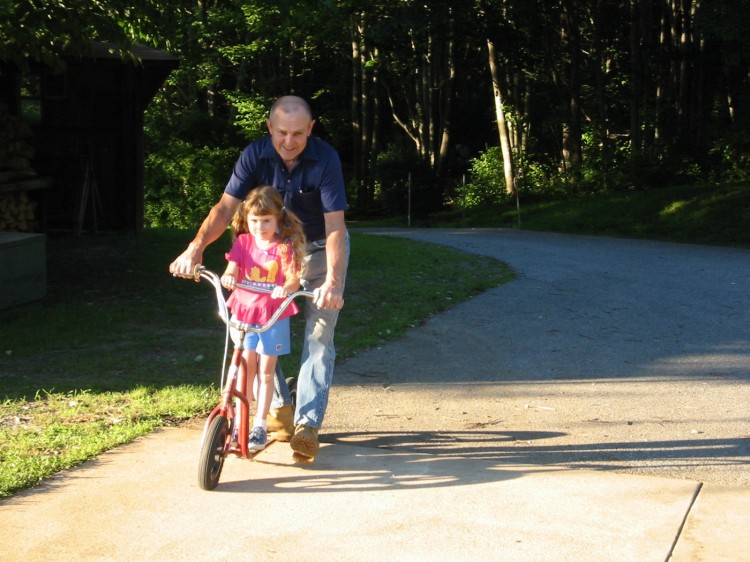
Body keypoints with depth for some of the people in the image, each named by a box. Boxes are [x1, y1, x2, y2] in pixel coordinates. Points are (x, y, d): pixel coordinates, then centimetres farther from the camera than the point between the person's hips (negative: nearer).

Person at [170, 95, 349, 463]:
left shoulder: (325, 159, -25)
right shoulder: (255, 156, -17)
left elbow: (335, 225, -30)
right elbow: (226, 207, -22)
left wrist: (333, 281, -42)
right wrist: (196, 247, -39)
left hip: (321, 250, -3)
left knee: (319, 335, -10)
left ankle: (307, 423, -4)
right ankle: (278, 408, 11)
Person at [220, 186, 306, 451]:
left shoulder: (285, 246, -7)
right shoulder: (243, 242, 1)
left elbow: (293, 279, -14)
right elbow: (232, 269, -6)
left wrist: (287, 288, -36)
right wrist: (227, 277, -30)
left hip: (274, 315, -2)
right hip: (244, 312, 2)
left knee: (266, 371, 4)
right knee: (246, 367, 4)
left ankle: (260, 425, 12)